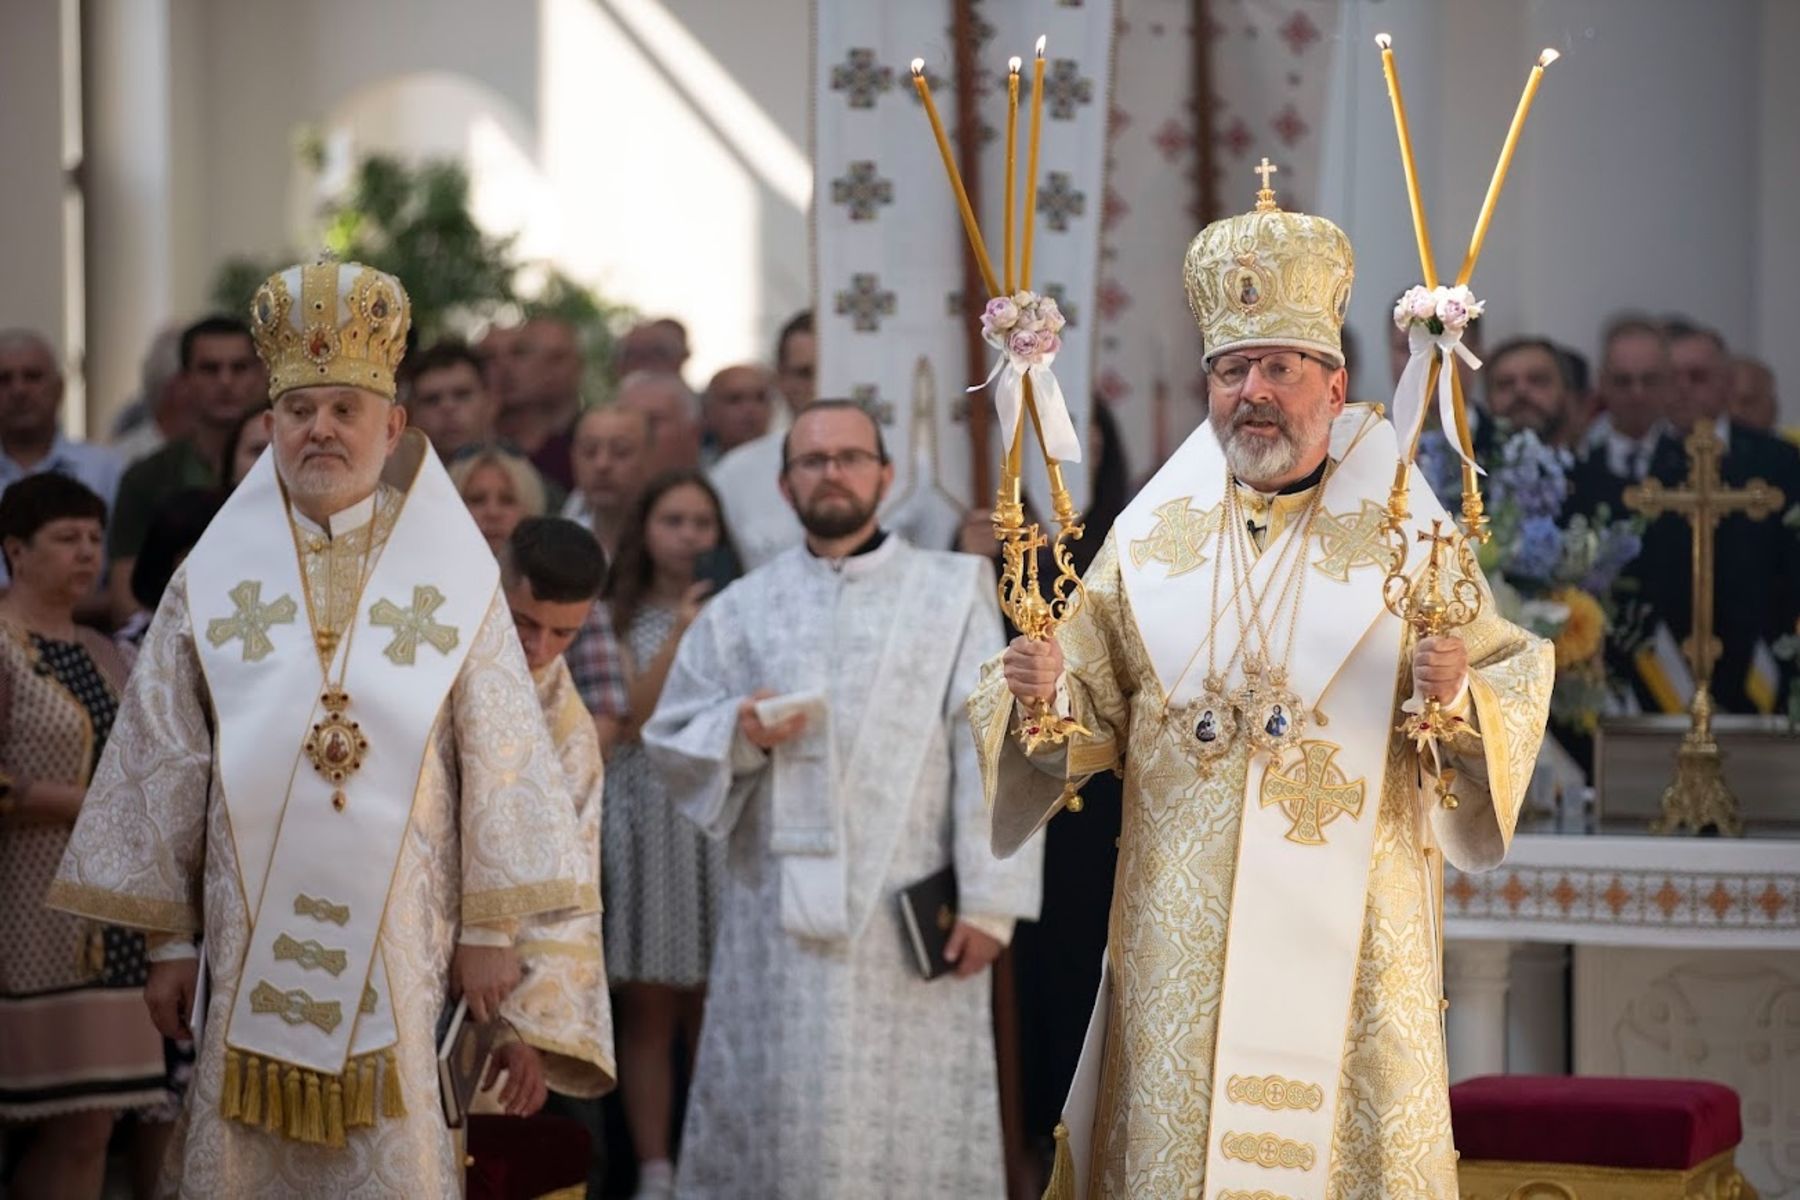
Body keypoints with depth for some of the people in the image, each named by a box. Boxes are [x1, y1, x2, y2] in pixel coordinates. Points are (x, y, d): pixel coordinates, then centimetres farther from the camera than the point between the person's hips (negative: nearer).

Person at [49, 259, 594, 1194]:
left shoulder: (453, 580, 3)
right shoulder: (213, 581, 5)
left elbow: (497, 760, 2)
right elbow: (163, 768, 7)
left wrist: (487, 931, -2)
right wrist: (168, 940, 4)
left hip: (402, 940, -1)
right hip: (251, 943, 1)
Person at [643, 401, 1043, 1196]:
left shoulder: (953, 593, 6)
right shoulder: (740, 610, 12)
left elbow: (989, 746, 0)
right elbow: (669, 741, 12)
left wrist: (988, 898, -8)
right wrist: (740, 734, -10)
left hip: (912, 917, -2)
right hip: (782, 915, 2)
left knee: (913, 1119, -2)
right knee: (786, 1117, 0)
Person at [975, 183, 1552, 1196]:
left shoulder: (1402, 534, 3)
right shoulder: (1154, 537, 8)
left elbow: (1515, 682, -1)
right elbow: (1092, 712, 7)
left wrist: (1456, 697, -21)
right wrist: (1040, 698, -14)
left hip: (1345, 927, -2)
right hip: (1181, 918, 2)